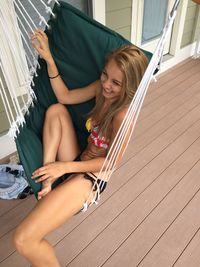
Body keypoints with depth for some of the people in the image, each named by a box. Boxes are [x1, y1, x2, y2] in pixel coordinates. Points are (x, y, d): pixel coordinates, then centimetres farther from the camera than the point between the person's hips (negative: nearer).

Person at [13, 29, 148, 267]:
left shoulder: (123, 115, -26)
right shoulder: (101, 88, -5)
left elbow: (113, 161, -18)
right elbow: (65, 97, 5)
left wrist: (65, 166, -19)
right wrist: (49, 59, -4)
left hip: (90, 177, -8)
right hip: (76, 163, 8)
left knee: (24, 240, -18)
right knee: (56, 110, 2)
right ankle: (47, 181, -2)